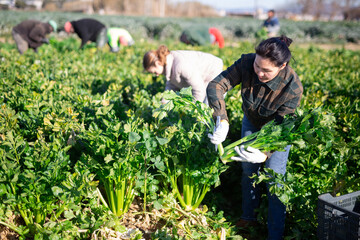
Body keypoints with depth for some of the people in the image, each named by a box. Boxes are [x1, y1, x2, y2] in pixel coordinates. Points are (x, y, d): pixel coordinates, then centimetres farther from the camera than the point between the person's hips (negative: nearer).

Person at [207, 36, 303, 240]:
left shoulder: (293, 88, -37)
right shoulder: (247, 63, -32)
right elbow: (215, 86, -34)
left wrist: (265, 154, -51)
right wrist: (222, 121, -48)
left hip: (279, 126, -3)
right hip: (251, 122, 4)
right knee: (248, 170, 14)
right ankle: (249, 218, 37)